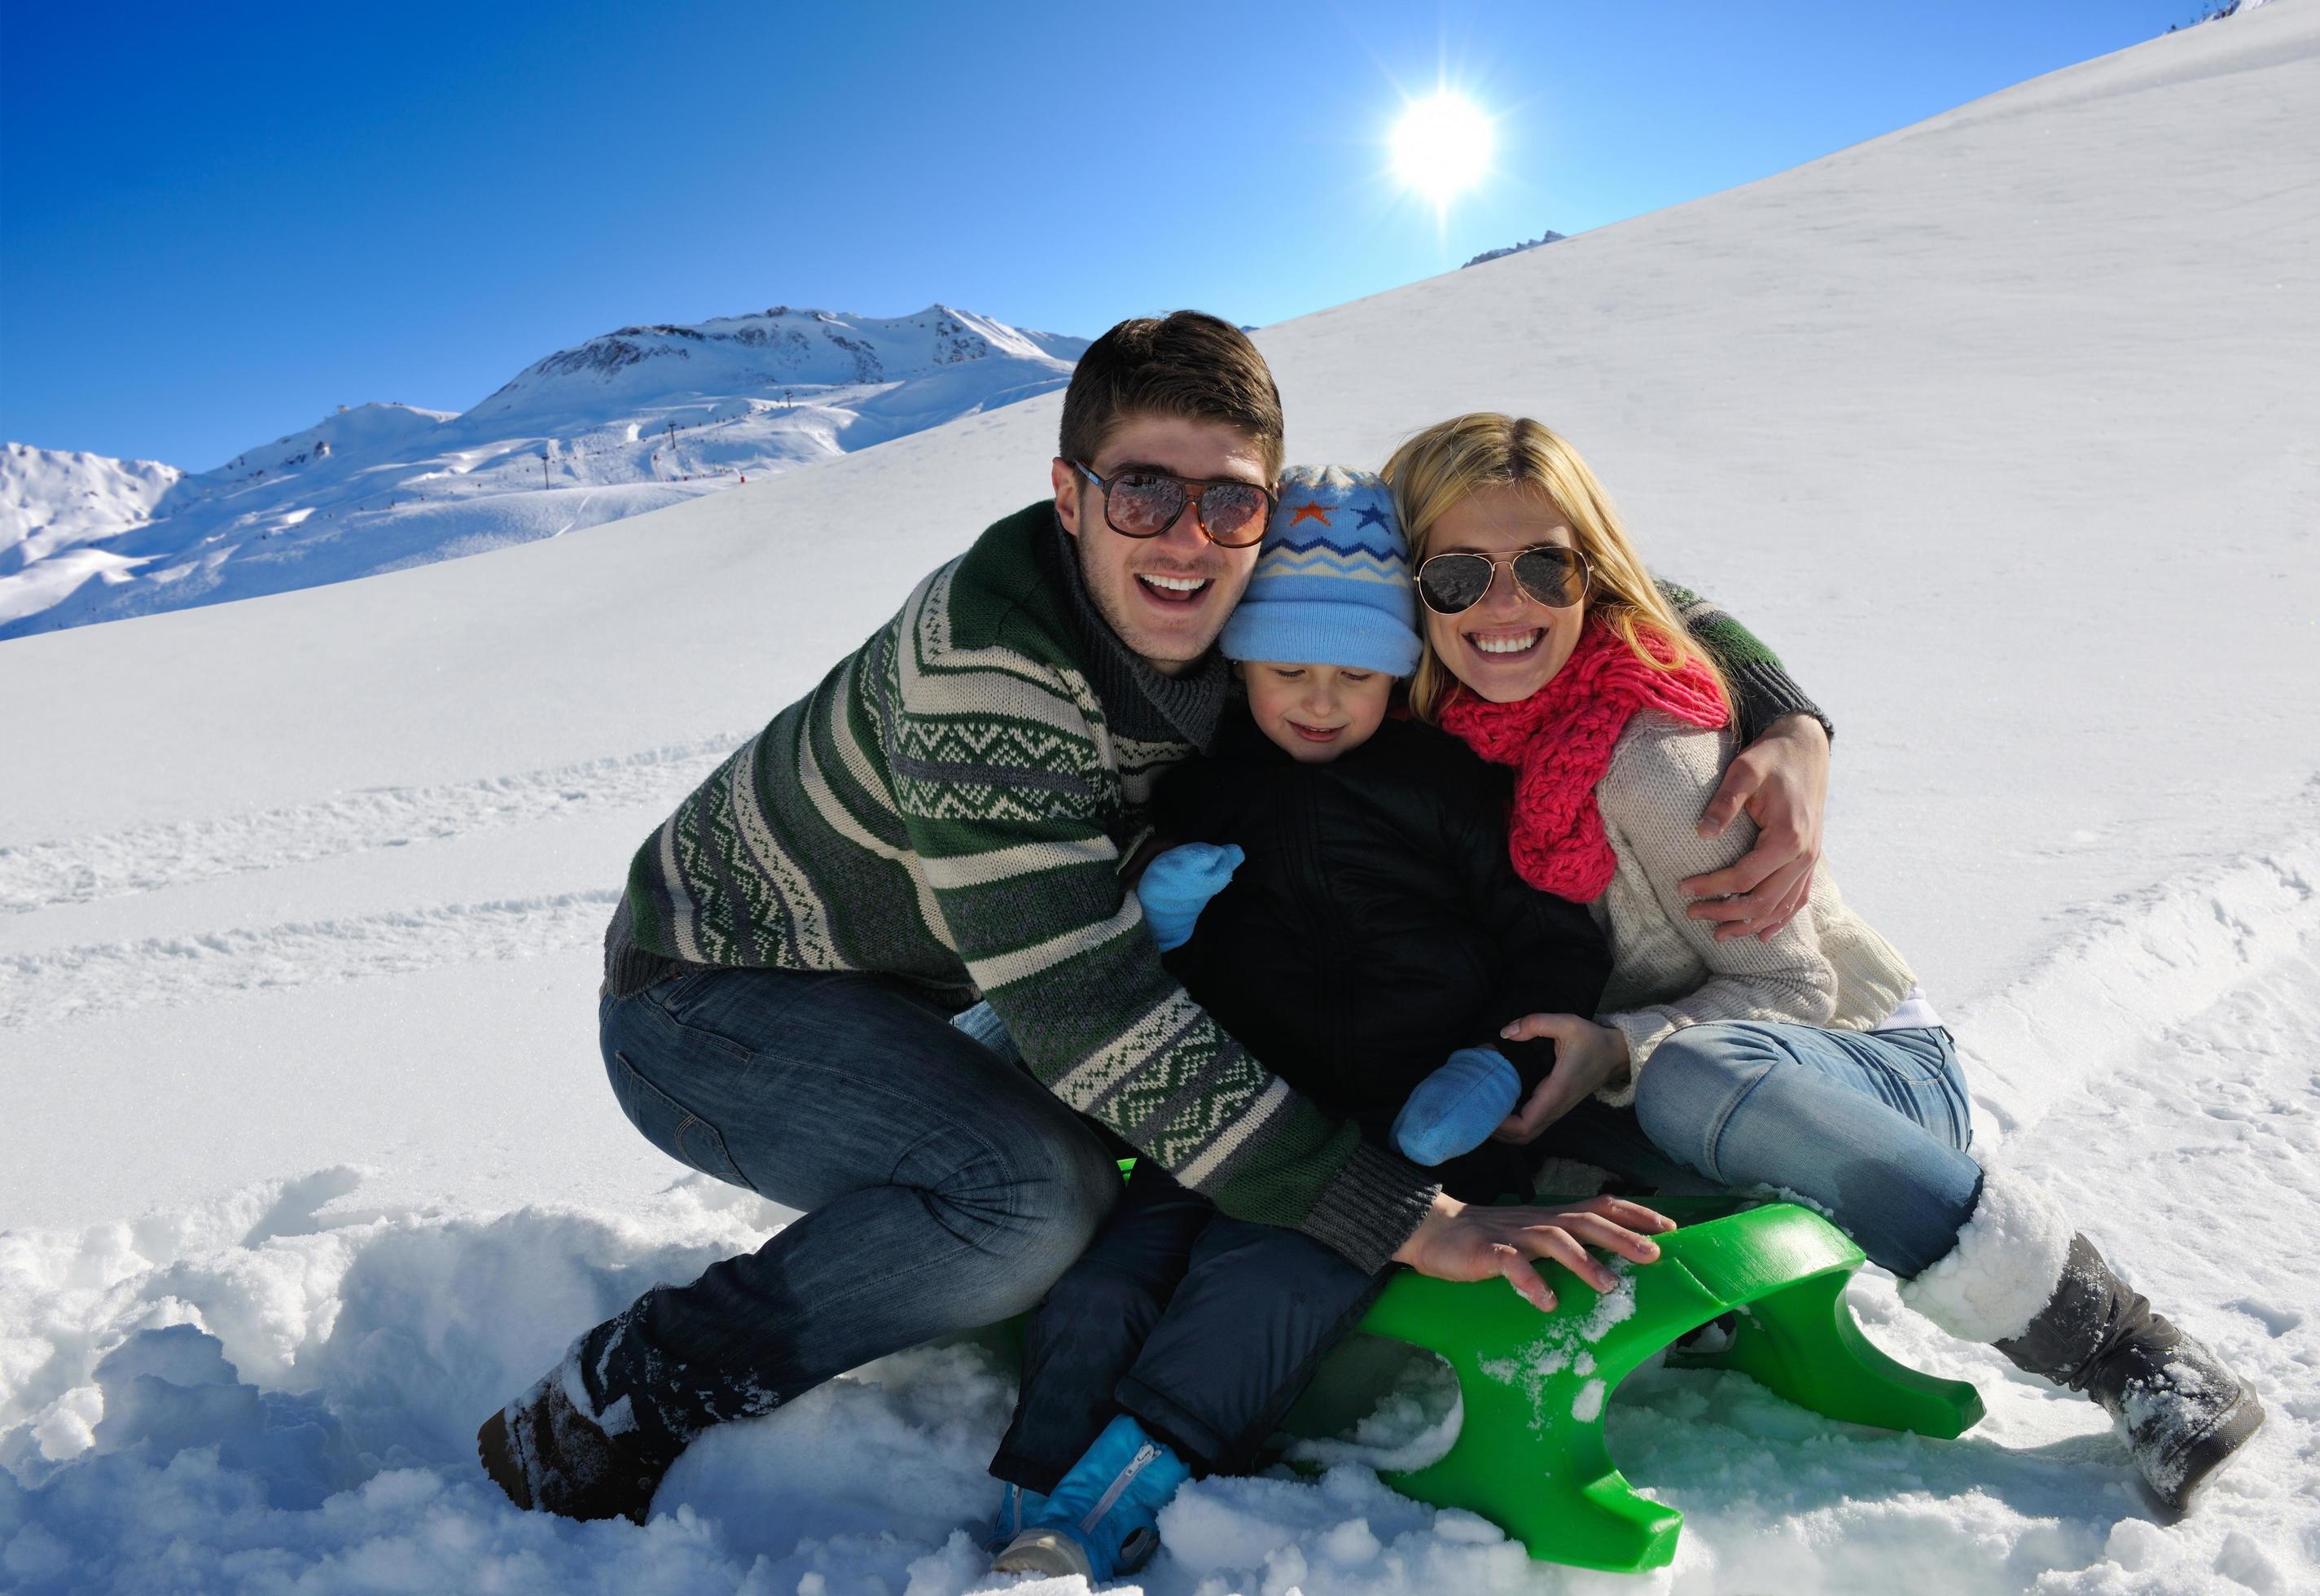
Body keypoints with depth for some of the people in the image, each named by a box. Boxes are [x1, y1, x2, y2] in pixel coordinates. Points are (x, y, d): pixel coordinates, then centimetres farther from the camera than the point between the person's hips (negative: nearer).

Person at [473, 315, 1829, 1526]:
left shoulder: (1269, 616, -13)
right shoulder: (985, 661, -34)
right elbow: (1091, 1007, -36)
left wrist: (1789, 724, -21)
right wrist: (1410, 1217, -36)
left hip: (892, 997, 7)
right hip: (707, 992, -7)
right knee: (1042, 1193, -29)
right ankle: (613, 1410, -13)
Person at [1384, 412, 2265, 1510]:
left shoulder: (1650, 749, -24)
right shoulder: (1441, 725, -6)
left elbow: (1788, 987, -18)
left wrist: (1618, 1051, -31)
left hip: (1877, 1072, -5)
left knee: (1699, 1080, -40)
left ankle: (2120, 1347, -21)